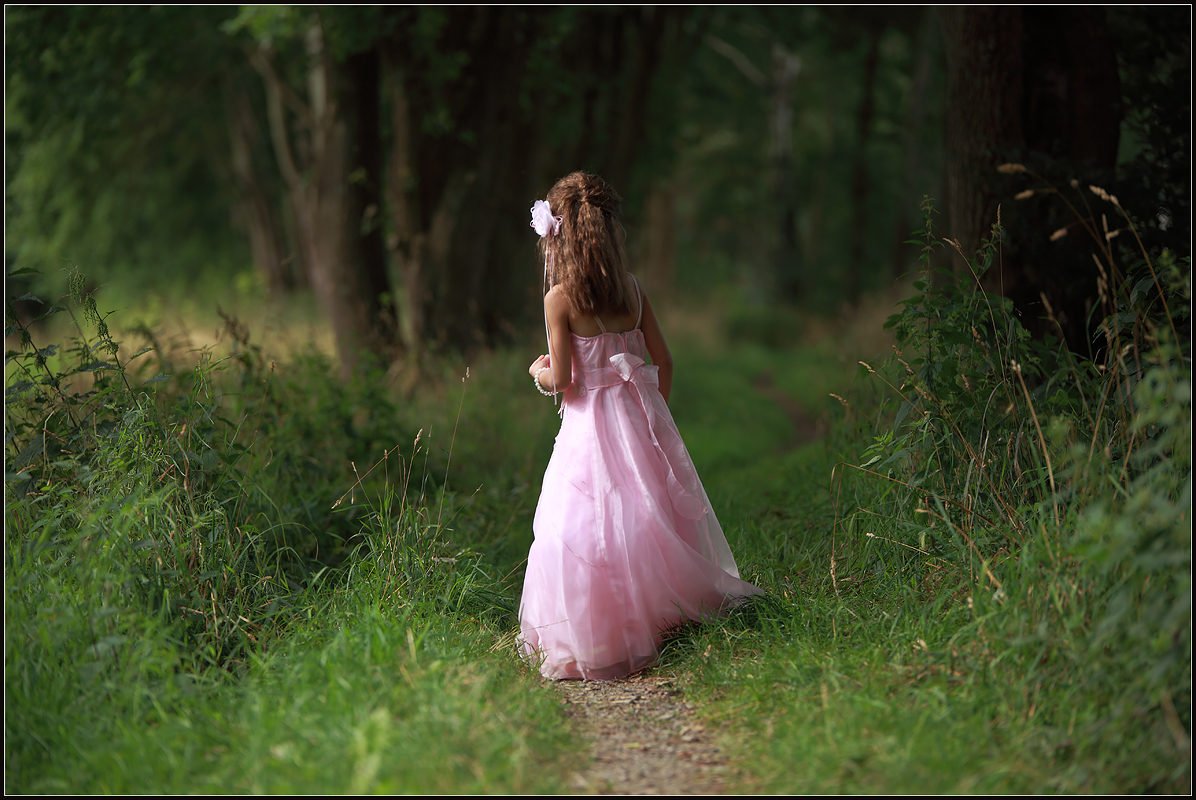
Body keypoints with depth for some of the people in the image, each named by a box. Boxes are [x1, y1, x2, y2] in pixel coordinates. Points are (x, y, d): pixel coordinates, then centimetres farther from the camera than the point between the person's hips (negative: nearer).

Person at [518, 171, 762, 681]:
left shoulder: (560, 299, -11)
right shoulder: (632, 290, 4)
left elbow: (561, 381, -11)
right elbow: (663, 361, 8)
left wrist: (539, 372, 11)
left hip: (590, 424, -5)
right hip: (641, 416, 5)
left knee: (588, 532, 0)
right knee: (651, 519, 12)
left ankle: (595, 644, 0)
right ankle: (668, 611, 15)